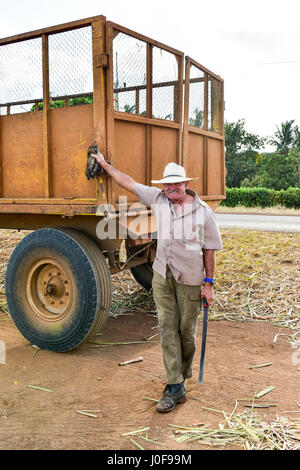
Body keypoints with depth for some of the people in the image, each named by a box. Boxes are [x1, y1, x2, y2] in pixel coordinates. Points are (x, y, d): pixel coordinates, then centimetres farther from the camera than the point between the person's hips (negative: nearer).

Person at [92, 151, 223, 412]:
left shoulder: (203, 211, -5)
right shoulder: (158, 199, 2)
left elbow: (209, 250, -3)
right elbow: (129, 183, 11)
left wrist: (208, 283, -6)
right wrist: (104, 164, 17)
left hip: (190, 280, -2)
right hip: (162, 276, 3)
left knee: (186, 330, 7)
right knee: (167, 328, 1)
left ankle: (183, 375, 31)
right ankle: (175, 387, 8)